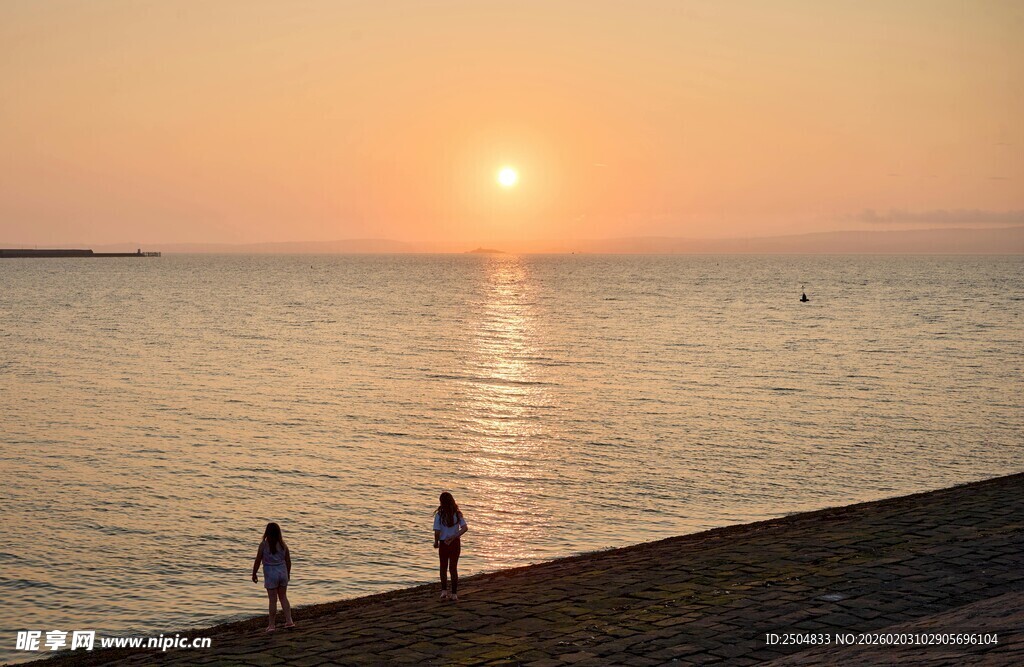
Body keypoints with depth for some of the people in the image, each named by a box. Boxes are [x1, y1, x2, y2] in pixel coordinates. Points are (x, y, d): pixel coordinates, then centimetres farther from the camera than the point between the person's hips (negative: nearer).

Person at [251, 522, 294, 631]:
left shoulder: (264, 545, -14)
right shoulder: (283, 545, -2)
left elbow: (257, 561, -9)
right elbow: (288, 561, 6)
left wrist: (254, 574, 5)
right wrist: (288, 573, 21)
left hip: (271, 574, -4)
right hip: (282, 572, 4)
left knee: (273, 600, 4)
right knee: (283, 597, 18)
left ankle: (271, 625, 11)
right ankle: (289, 621, 15)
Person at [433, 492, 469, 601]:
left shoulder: (439, 514, -11)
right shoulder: (457, 514, -5)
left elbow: (437, 531, -14)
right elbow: (465, 528, -15)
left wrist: (436, 542, 3)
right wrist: (453, 537, -11)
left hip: (443, 544, -2)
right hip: (455, 543, 2)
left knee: (443, 568, 15)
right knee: (453, 568, 11)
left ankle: (444, 591, 3)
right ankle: (454, 593, 10)